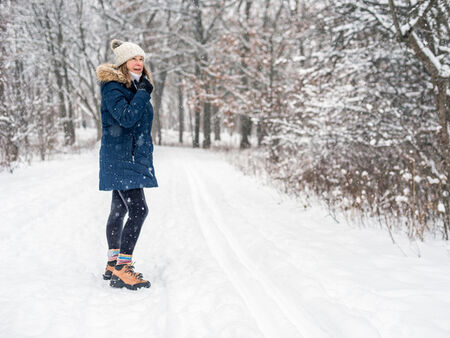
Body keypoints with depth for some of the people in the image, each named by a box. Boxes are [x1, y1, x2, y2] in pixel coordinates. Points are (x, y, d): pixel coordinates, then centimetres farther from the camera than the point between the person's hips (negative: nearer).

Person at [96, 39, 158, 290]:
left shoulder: (135, 86, 16)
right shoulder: (112, 87, -11)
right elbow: (127, 118, -25)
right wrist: (143, 93, -18)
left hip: (134, 155, 10)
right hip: (120, 157, -9)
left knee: (120, 210, 14)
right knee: (138, 209, -17)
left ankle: (114, 264, 23)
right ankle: (121, 270, -14)